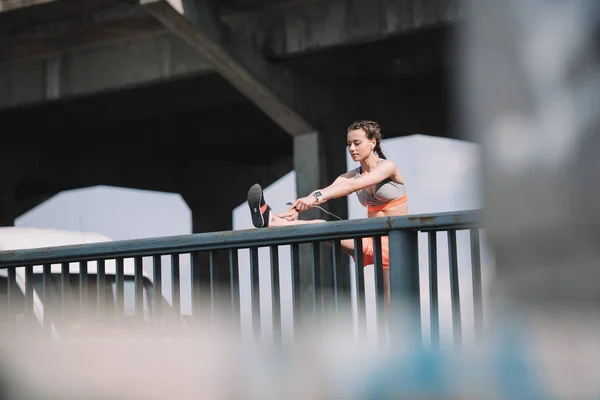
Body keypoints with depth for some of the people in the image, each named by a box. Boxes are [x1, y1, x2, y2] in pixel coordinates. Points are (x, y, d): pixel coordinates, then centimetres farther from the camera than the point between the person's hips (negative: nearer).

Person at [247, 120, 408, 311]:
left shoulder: (387, 167, -9)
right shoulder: (352, 175, 9)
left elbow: (351, 186, -26)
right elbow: (327, 191, -11)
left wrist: (317, 197, -39)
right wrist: (296, 209, -30)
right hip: (371, 243, 5)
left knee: (393, 308, -9)